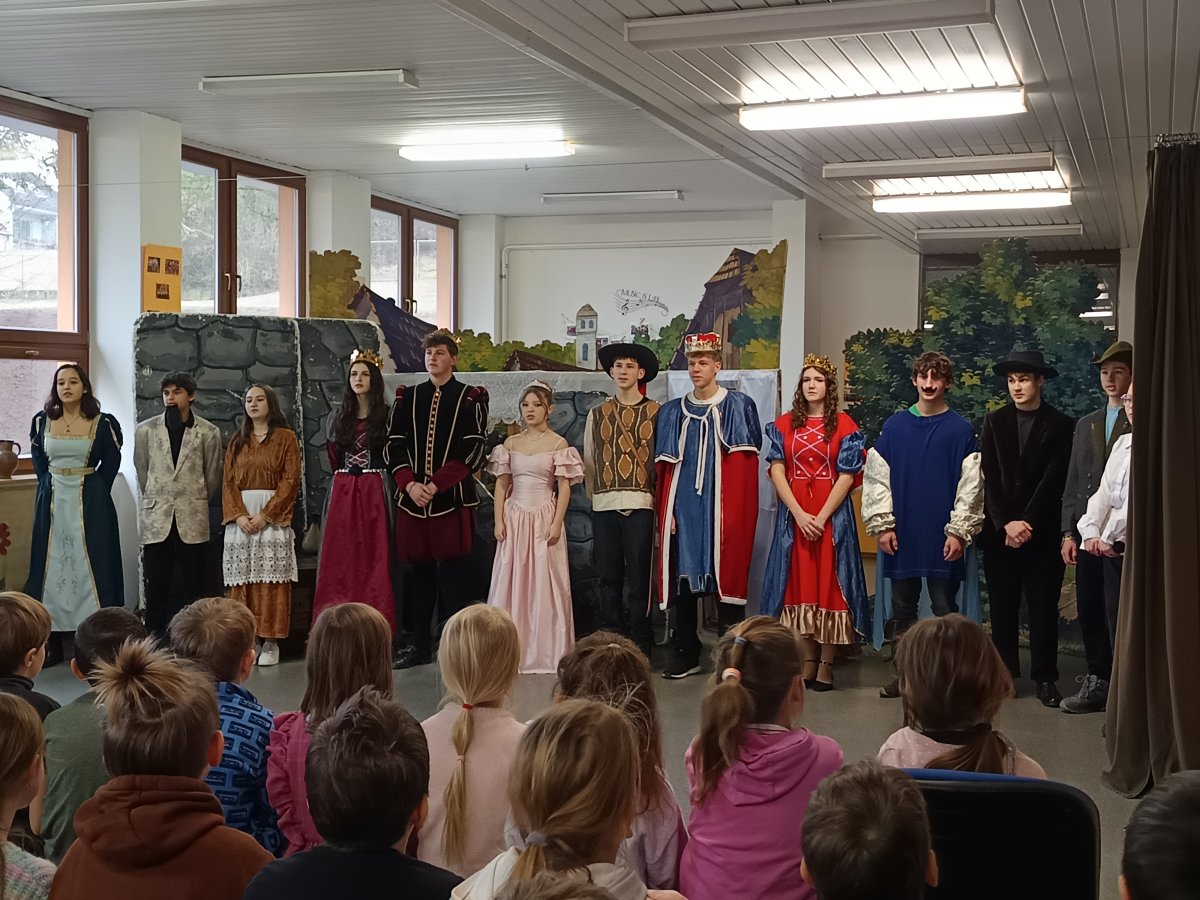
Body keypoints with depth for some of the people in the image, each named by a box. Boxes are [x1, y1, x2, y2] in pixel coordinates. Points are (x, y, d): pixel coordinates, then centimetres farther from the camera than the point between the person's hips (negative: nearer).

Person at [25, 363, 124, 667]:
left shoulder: (103, 424, -4)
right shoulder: (41, 421, 5)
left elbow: (112, 461, 6)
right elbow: (39, 461, 17)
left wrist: (94, 491, 2)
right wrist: (51, 486, 8)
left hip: (90, 504, -3)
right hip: (52, 502, 3)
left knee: (91, 566, -2)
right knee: (53, 566, 4)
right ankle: (53, 643, 8)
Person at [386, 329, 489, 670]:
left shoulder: (470, 398, 1)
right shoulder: (408, 397, 13)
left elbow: (473, 450, -7)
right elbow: (394, 446, 8)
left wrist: (436, 484, -14)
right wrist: (410, 484, -8)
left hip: (452, 497, -4)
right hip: (413, 497, 4)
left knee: (452, 570, -2)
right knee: (419, 570, 8)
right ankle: (420, 645, 15)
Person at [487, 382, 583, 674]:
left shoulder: (558, 444, -1)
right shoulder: (510, 443, 9)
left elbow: (564, 488, -4)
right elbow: (501, 485, 9)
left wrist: (556, 524, -12)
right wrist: (499, 520, 0)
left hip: (543, 519, -3)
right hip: (514, 518, 3)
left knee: (544, 583, -1)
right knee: (512, 581, 4)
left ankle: (545, 652, 7)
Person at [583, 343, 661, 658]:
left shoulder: (655, 413, 3)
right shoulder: (597, 414, 13)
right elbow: (589, 460, 16)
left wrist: (660, 500, 0)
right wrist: (596, 494, 12)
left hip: (640, 504, -3)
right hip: (603, 505, 3)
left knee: (638, 576, -2)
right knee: (608, 576, 7)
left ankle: (639, 646, 4)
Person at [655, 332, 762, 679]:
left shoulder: (739, 407, 3)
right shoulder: (672, 412, 13)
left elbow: (747, 465, -2)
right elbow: (665, 468, 10)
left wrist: (737, 512, -10)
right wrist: (666, 511, 0)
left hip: (724, 509, -3)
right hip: (684, 506, 3)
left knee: (726, 573, -4)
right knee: (683, 575, 4)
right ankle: (687, 653, 14)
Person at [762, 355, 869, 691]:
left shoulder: (844, 425, 1)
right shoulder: (784, 424, 8)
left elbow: (847, 476, -6)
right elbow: (776, 471, -1)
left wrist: (822, 517, -15)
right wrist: (799, 513, -13)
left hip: (832, 512, -2)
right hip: (793, 513, 2)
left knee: (828, 581, -2)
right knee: (799, 581, 3)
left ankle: (826, 664, 2)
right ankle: (808, 661, 10)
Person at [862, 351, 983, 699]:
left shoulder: (961, 430, 1)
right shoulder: (894, 426, 7)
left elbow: (970, 485, -2)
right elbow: (877, 477, 5)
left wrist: (959, 532, -8)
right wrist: (882, 525, -1)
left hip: (942, 537, -2)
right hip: (902, 535, 2)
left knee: (944, 608, 1)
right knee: (902, 608, 9)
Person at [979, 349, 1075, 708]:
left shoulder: (1061, 425, 2)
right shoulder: (994, 422, 7)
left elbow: (1053, 480, -5)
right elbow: (990, 477, 0)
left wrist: (1027, 523, -12)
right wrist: (1005, 523, -10)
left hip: (1042, 530, -2)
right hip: (999, 529, 2)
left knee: (1043, 607, 1)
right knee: (1002, 606, 4)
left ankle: (1045, 678, 8)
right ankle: (1003, 674, 12)